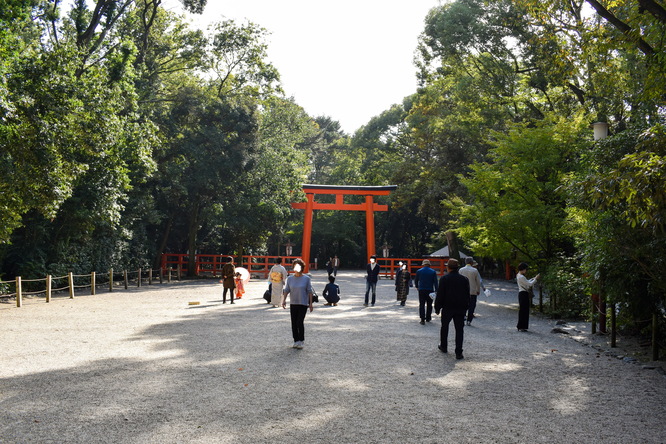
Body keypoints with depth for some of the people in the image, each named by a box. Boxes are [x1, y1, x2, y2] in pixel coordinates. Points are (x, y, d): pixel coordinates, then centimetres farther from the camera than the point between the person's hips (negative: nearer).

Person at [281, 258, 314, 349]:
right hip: (293, 303, 3)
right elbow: (286, 290, 5)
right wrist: (284, 300, -9)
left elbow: (310, 291, -1)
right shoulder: (290, 278, 4)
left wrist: (311, 303, -4)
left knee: (300, 322, -11)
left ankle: (301, 341, 5)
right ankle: (296, 341, 18)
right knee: (294, 323, 6)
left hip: (303, 304, -3)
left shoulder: (306, 278, -3)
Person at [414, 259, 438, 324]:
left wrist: (417, 286, 28)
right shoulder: (433, 272, 0)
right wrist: (436, 291, -1)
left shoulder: (419, 271, 1)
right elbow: (435, 282, -4)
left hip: (421, 290, 0)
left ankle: (422, 319, -8)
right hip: (430, 290, 0)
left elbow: (416, 280, 10)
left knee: (422, 305, 1)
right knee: (429, 305, 14)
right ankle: (428, 318, 21)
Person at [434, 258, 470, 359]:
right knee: (459, 330, 3)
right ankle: (458, 352, -2)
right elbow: (467, 295, 7)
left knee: (444, 327, 18)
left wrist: (437, 307, -1)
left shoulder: (444, 278, -9)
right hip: (460, 309, 2)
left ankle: (443, 347, 30)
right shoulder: (464, 279, 2)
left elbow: (440, 294, -8)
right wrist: (466, 308, 15)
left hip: (447, 308, -2)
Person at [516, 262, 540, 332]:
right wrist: (536, 279, -3)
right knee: (523, 310, -5)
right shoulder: (521, 277, -19)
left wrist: (533, 278, 15)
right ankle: (521, 327, 0)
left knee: (523, 310, 13)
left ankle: (521, 326, 18)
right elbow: (529, 284, -14)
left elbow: (527, 282, 23)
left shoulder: (519, 275, 13)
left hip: (522, 294, 10)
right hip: (523, 294, -10)